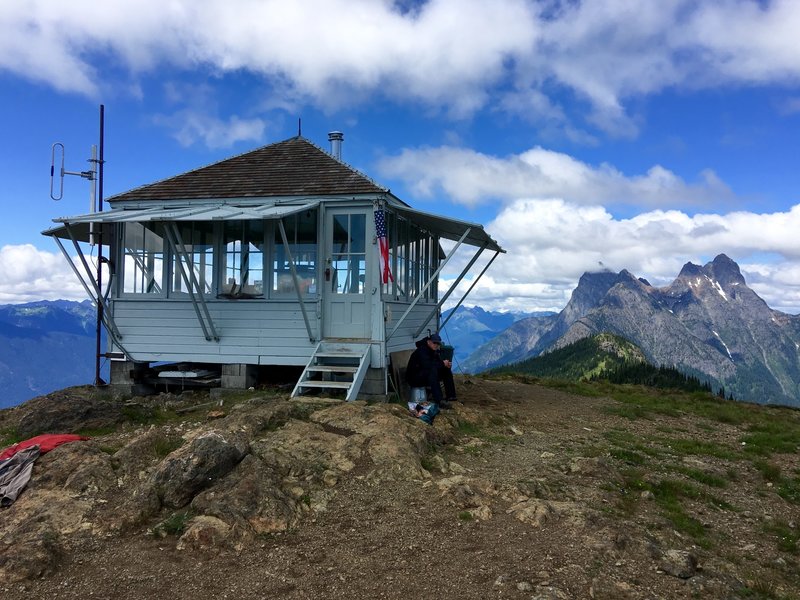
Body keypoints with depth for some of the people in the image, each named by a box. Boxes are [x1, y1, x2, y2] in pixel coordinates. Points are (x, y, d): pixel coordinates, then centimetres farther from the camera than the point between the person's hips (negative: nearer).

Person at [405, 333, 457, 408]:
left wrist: (447, 364, -13)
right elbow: (427, 365, -36)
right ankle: (439, 401, -43)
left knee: (446, 369, 1)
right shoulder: (422, 351, -22)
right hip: (414, 379, -10)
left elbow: (438, 363, 10)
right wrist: (442, 363, -27)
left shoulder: (434, 351, 6)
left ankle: (450, 395, 4)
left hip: (427, 375, 10)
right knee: (433, 370, -36)